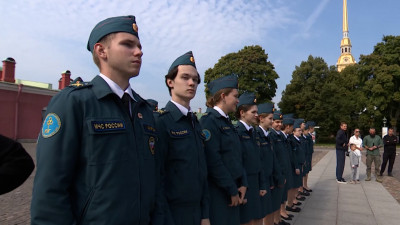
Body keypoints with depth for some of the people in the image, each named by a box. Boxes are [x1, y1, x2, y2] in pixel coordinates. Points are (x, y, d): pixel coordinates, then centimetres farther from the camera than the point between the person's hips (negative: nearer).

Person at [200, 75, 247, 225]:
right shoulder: (209, 121, -16)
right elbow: (213, 160, -21)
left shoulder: (227, 122, 12)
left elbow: (238, 156, 12)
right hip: (217, 193, -8)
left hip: (232, 191, 8)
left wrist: (243, 184, 3)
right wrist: (233, 191, -15)